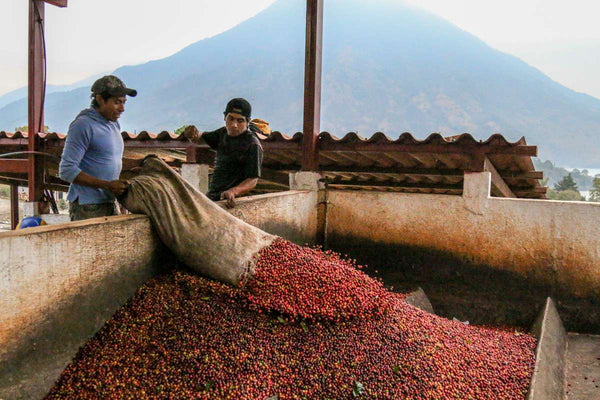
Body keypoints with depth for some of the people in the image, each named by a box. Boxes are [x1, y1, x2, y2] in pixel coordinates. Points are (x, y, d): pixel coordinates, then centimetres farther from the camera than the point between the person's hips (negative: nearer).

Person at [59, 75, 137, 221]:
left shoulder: (114, 124, 13)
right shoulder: (83, 125, -12)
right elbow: (67, 170, -16)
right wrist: (108, 185, -20)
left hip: (108, 203, 8)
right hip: (87, 208, -8)